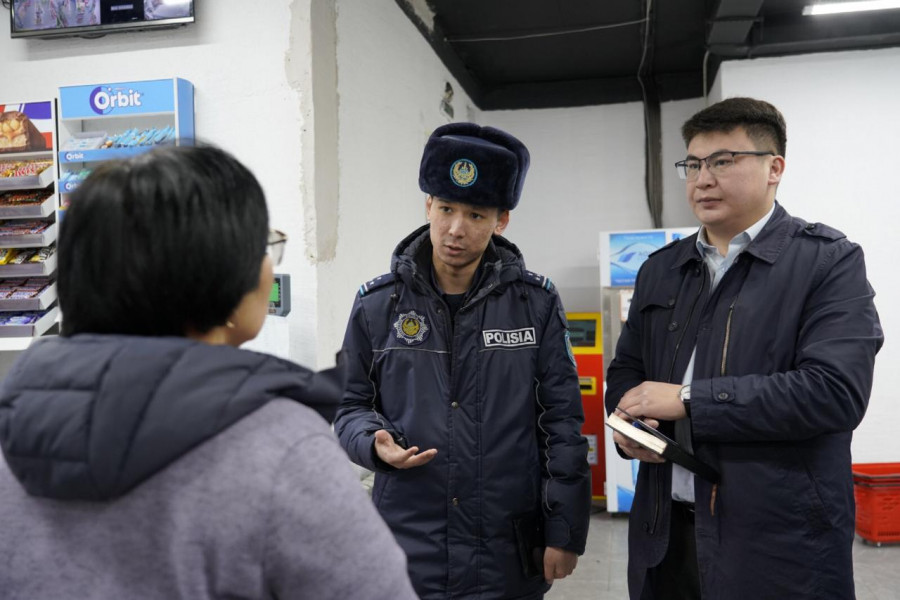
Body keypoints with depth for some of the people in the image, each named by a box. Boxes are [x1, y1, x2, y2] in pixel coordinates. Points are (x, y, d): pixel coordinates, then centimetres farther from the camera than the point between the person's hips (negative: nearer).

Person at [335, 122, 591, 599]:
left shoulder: (536, 303, -2)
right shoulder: (377, 305, -1)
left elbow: (562, 421, -1)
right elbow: (351, 405, 8)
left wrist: (565, 531, -2)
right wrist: (375, 443, -13)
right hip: (408, 545, 0)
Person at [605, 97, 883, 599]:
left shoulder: (830, 261, -6)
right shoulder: (660, 269, 10)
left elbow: (836, 390, -18)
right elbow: (627, 367, 16)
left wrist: (688, 400, -19)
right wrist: (628, 422, -5)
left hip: (781, 539, -4)